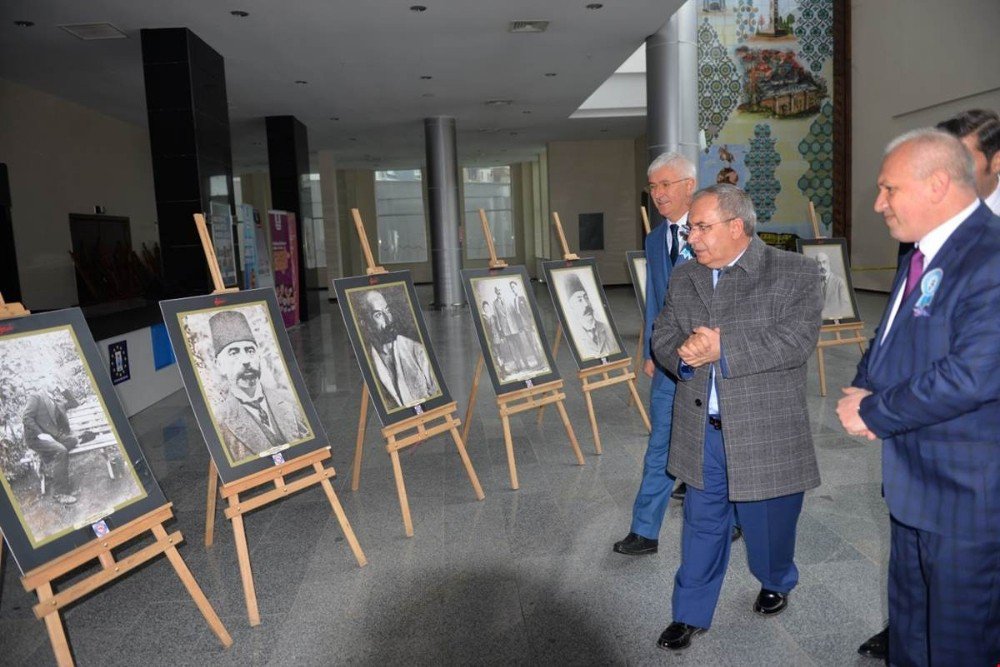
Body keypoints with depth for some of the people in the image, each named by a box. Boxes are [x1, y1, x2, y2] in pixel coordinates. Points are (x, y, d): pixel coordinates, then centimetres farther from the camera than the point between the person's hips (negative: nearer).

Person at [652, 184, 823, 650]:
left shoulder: (796, 273, -7)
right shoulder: (683, 278, 8)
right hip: (702, 431, 3)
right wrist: (683, 352, -18)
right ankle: (691, 613, 27)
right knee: (702, 524, 12)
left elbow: (798, 339, -19)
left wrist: (723, 348, -24)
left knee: (768, 521, 16)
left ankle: (776, 583, 47)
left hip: (766, 431, -3)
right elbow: (662, 335, 5)